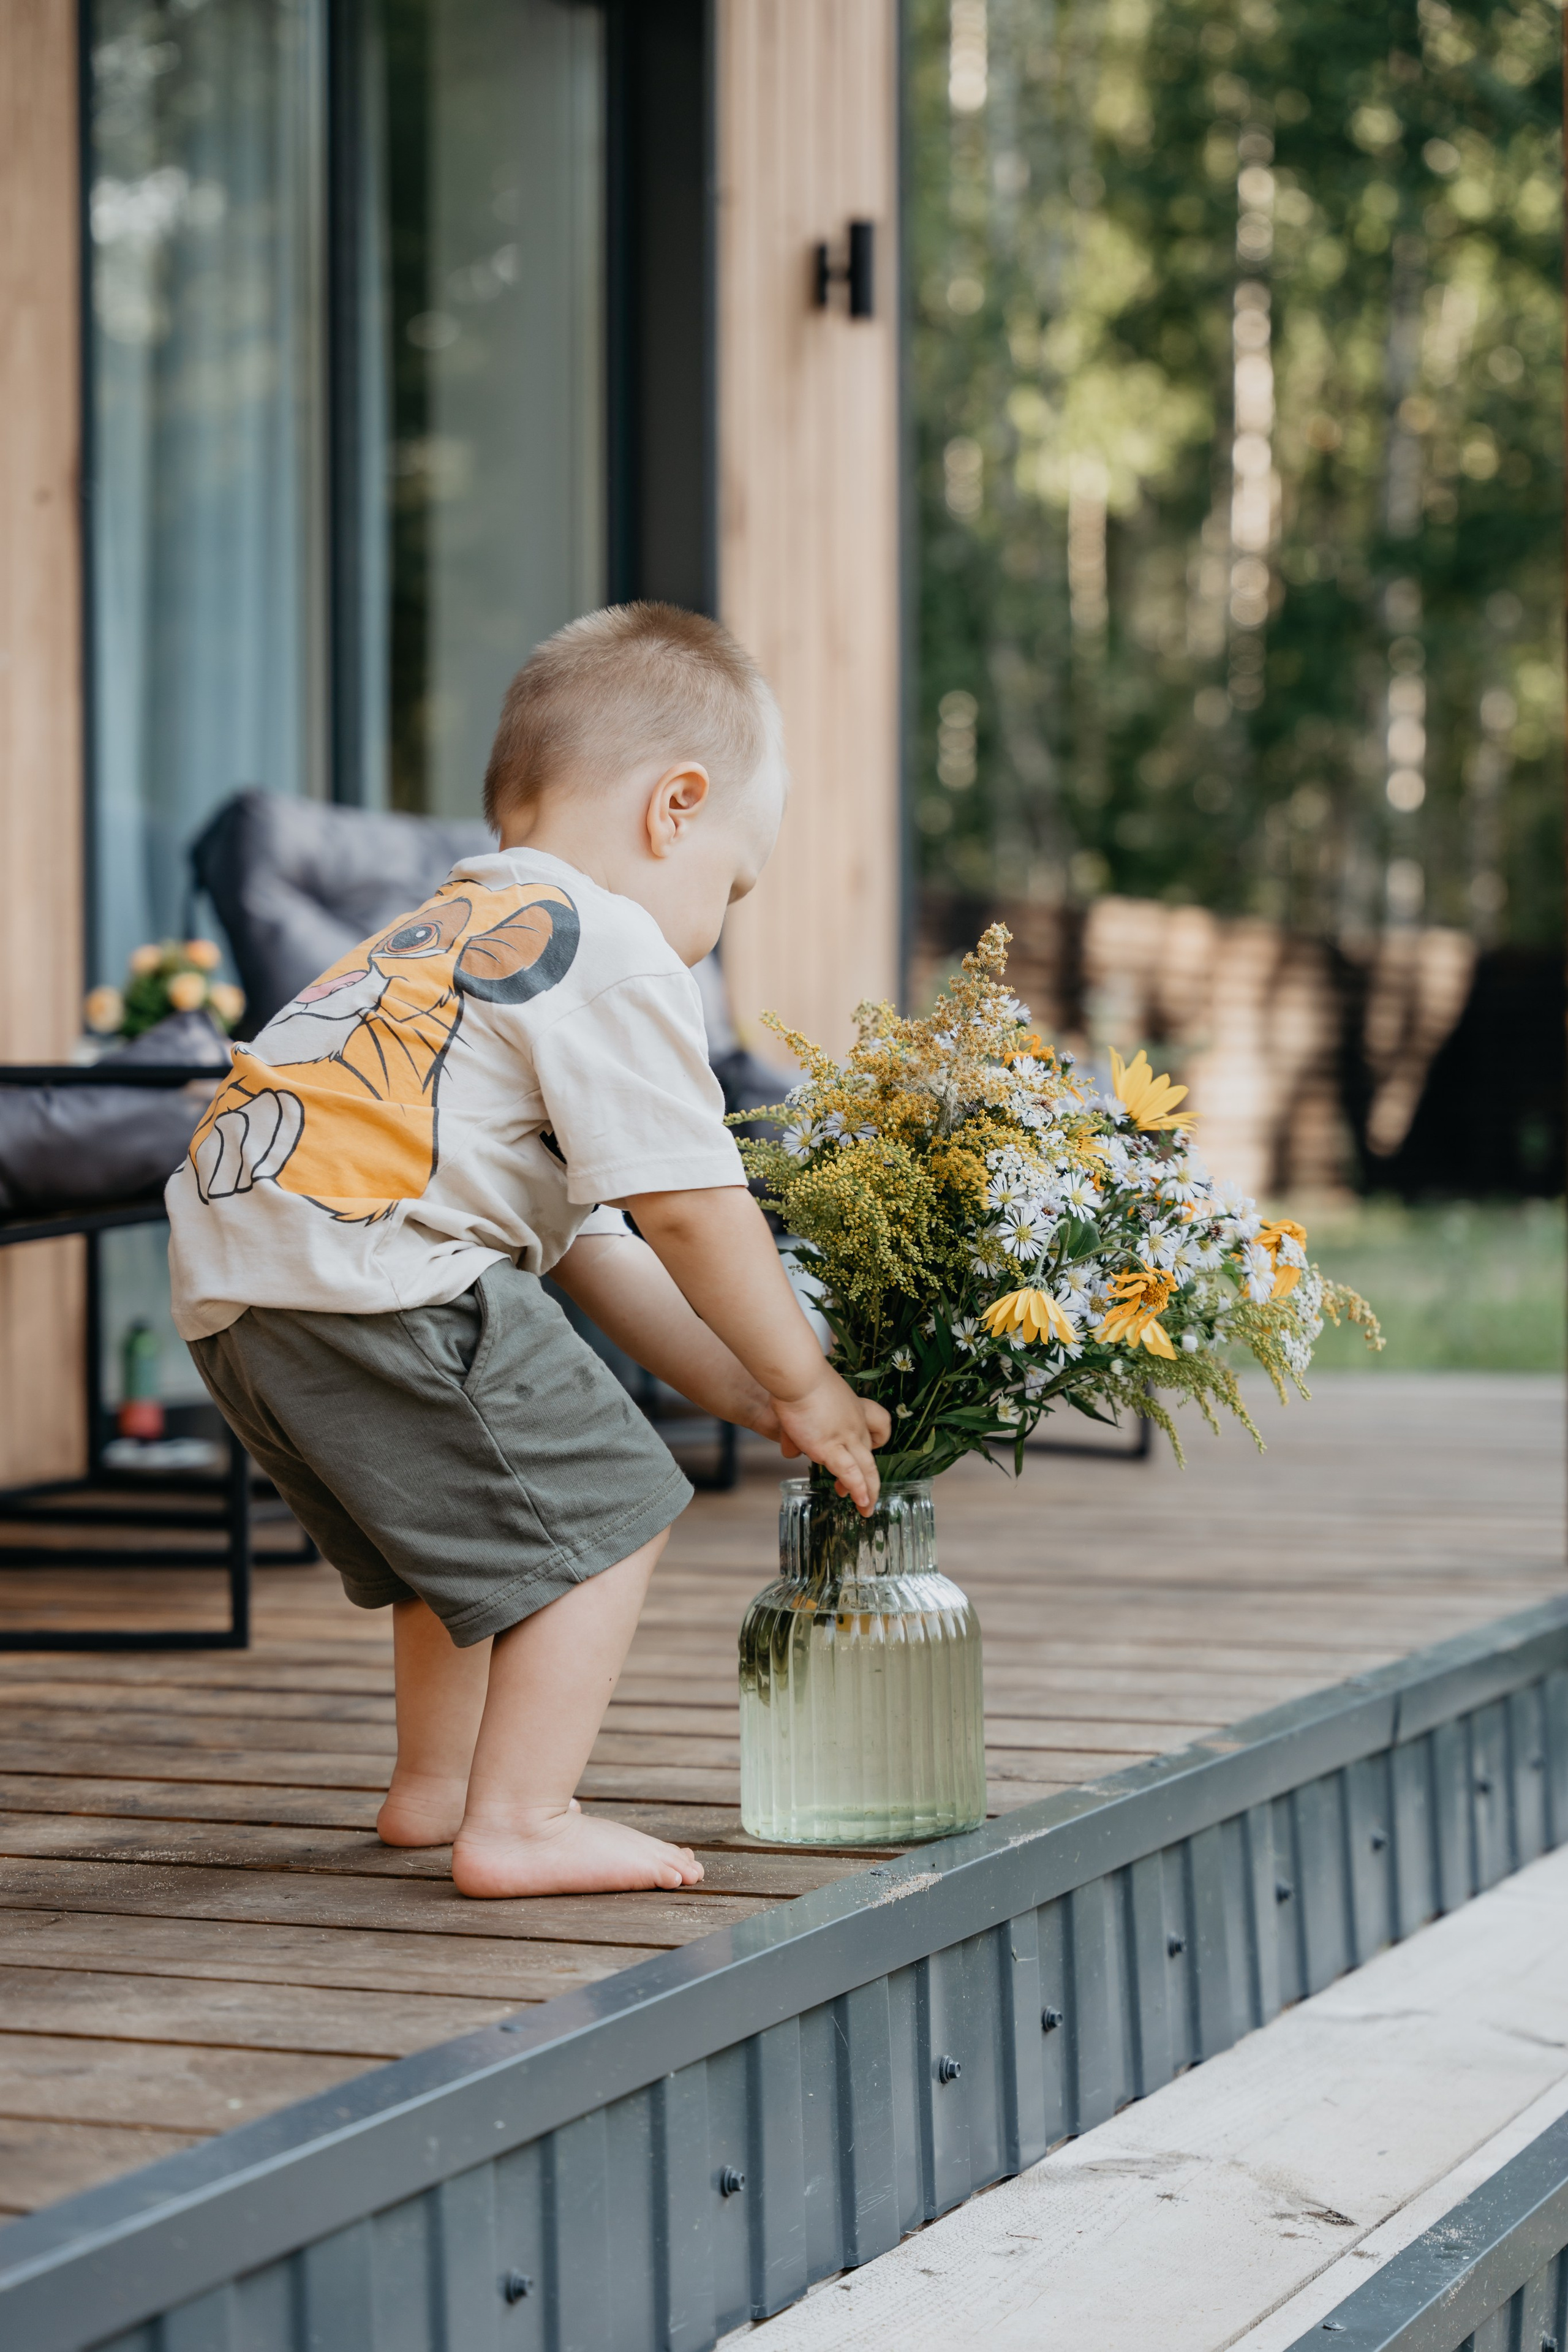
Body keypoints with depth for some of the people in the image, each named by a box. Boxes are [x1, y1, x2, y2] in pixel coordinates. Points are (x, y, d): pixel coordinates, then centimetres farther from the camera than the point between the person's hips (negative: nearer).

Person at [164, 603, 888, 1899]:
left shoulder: (454, 930, 30)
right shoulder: (613, 952, -2)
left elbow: (588, 1236, 29)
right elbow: (689, 1211, -6)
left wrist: (739, 1391, 26)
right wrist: (802, 1384, 8)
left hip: (229, 1287, 10)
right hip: (369, 1275, -10)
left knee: (475, 1523, 28)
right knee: (602, 1514, -1)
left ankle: (436, 1782, 40)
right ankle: (517, 1824, -2)